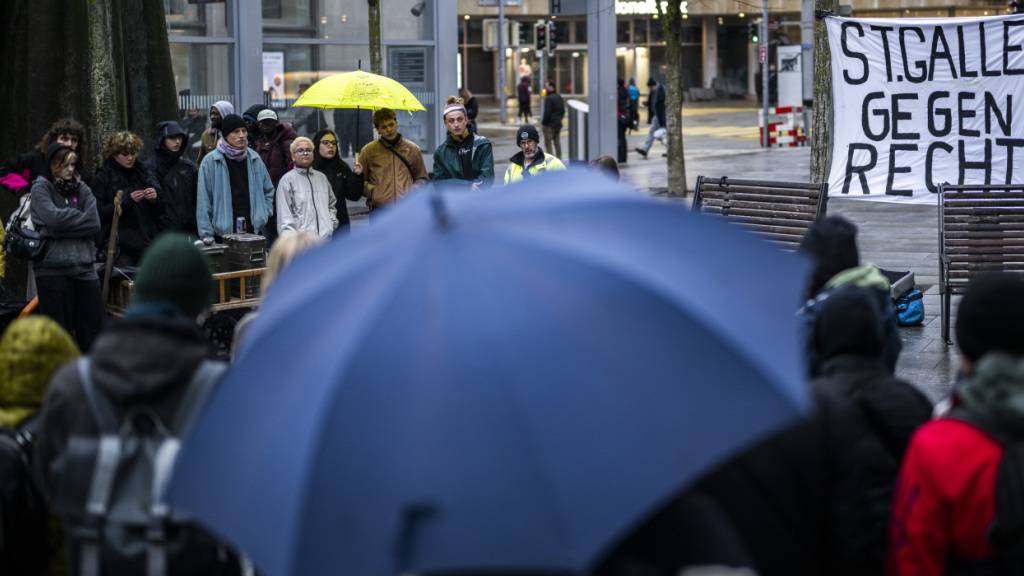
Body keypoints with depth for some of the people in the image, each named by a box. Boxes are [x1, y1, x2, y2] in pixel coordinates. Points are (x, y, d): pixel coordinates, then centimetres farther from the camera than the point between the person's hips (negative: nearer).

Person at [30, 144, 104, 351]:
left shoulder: (81, 188, 13)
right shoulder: (41, 188, 2)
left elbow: (94, 224, 0)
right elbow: (53, 218, -15)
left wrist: (66, 223, -9)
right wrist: (81, 217, -2)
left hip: (84, 267, 4)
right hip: (53, 268, -4)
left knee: (92, 328, 5)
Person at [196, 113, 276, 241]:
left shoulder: (254, 159, 9)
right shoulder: (210, 161, -3)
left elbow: (269, 190, 23)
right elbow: (203, 200, -4)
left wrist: (264, 213, 8)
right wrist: (207, 234, -8)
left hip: (254, 230, 4)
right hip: (223, 232, -4)